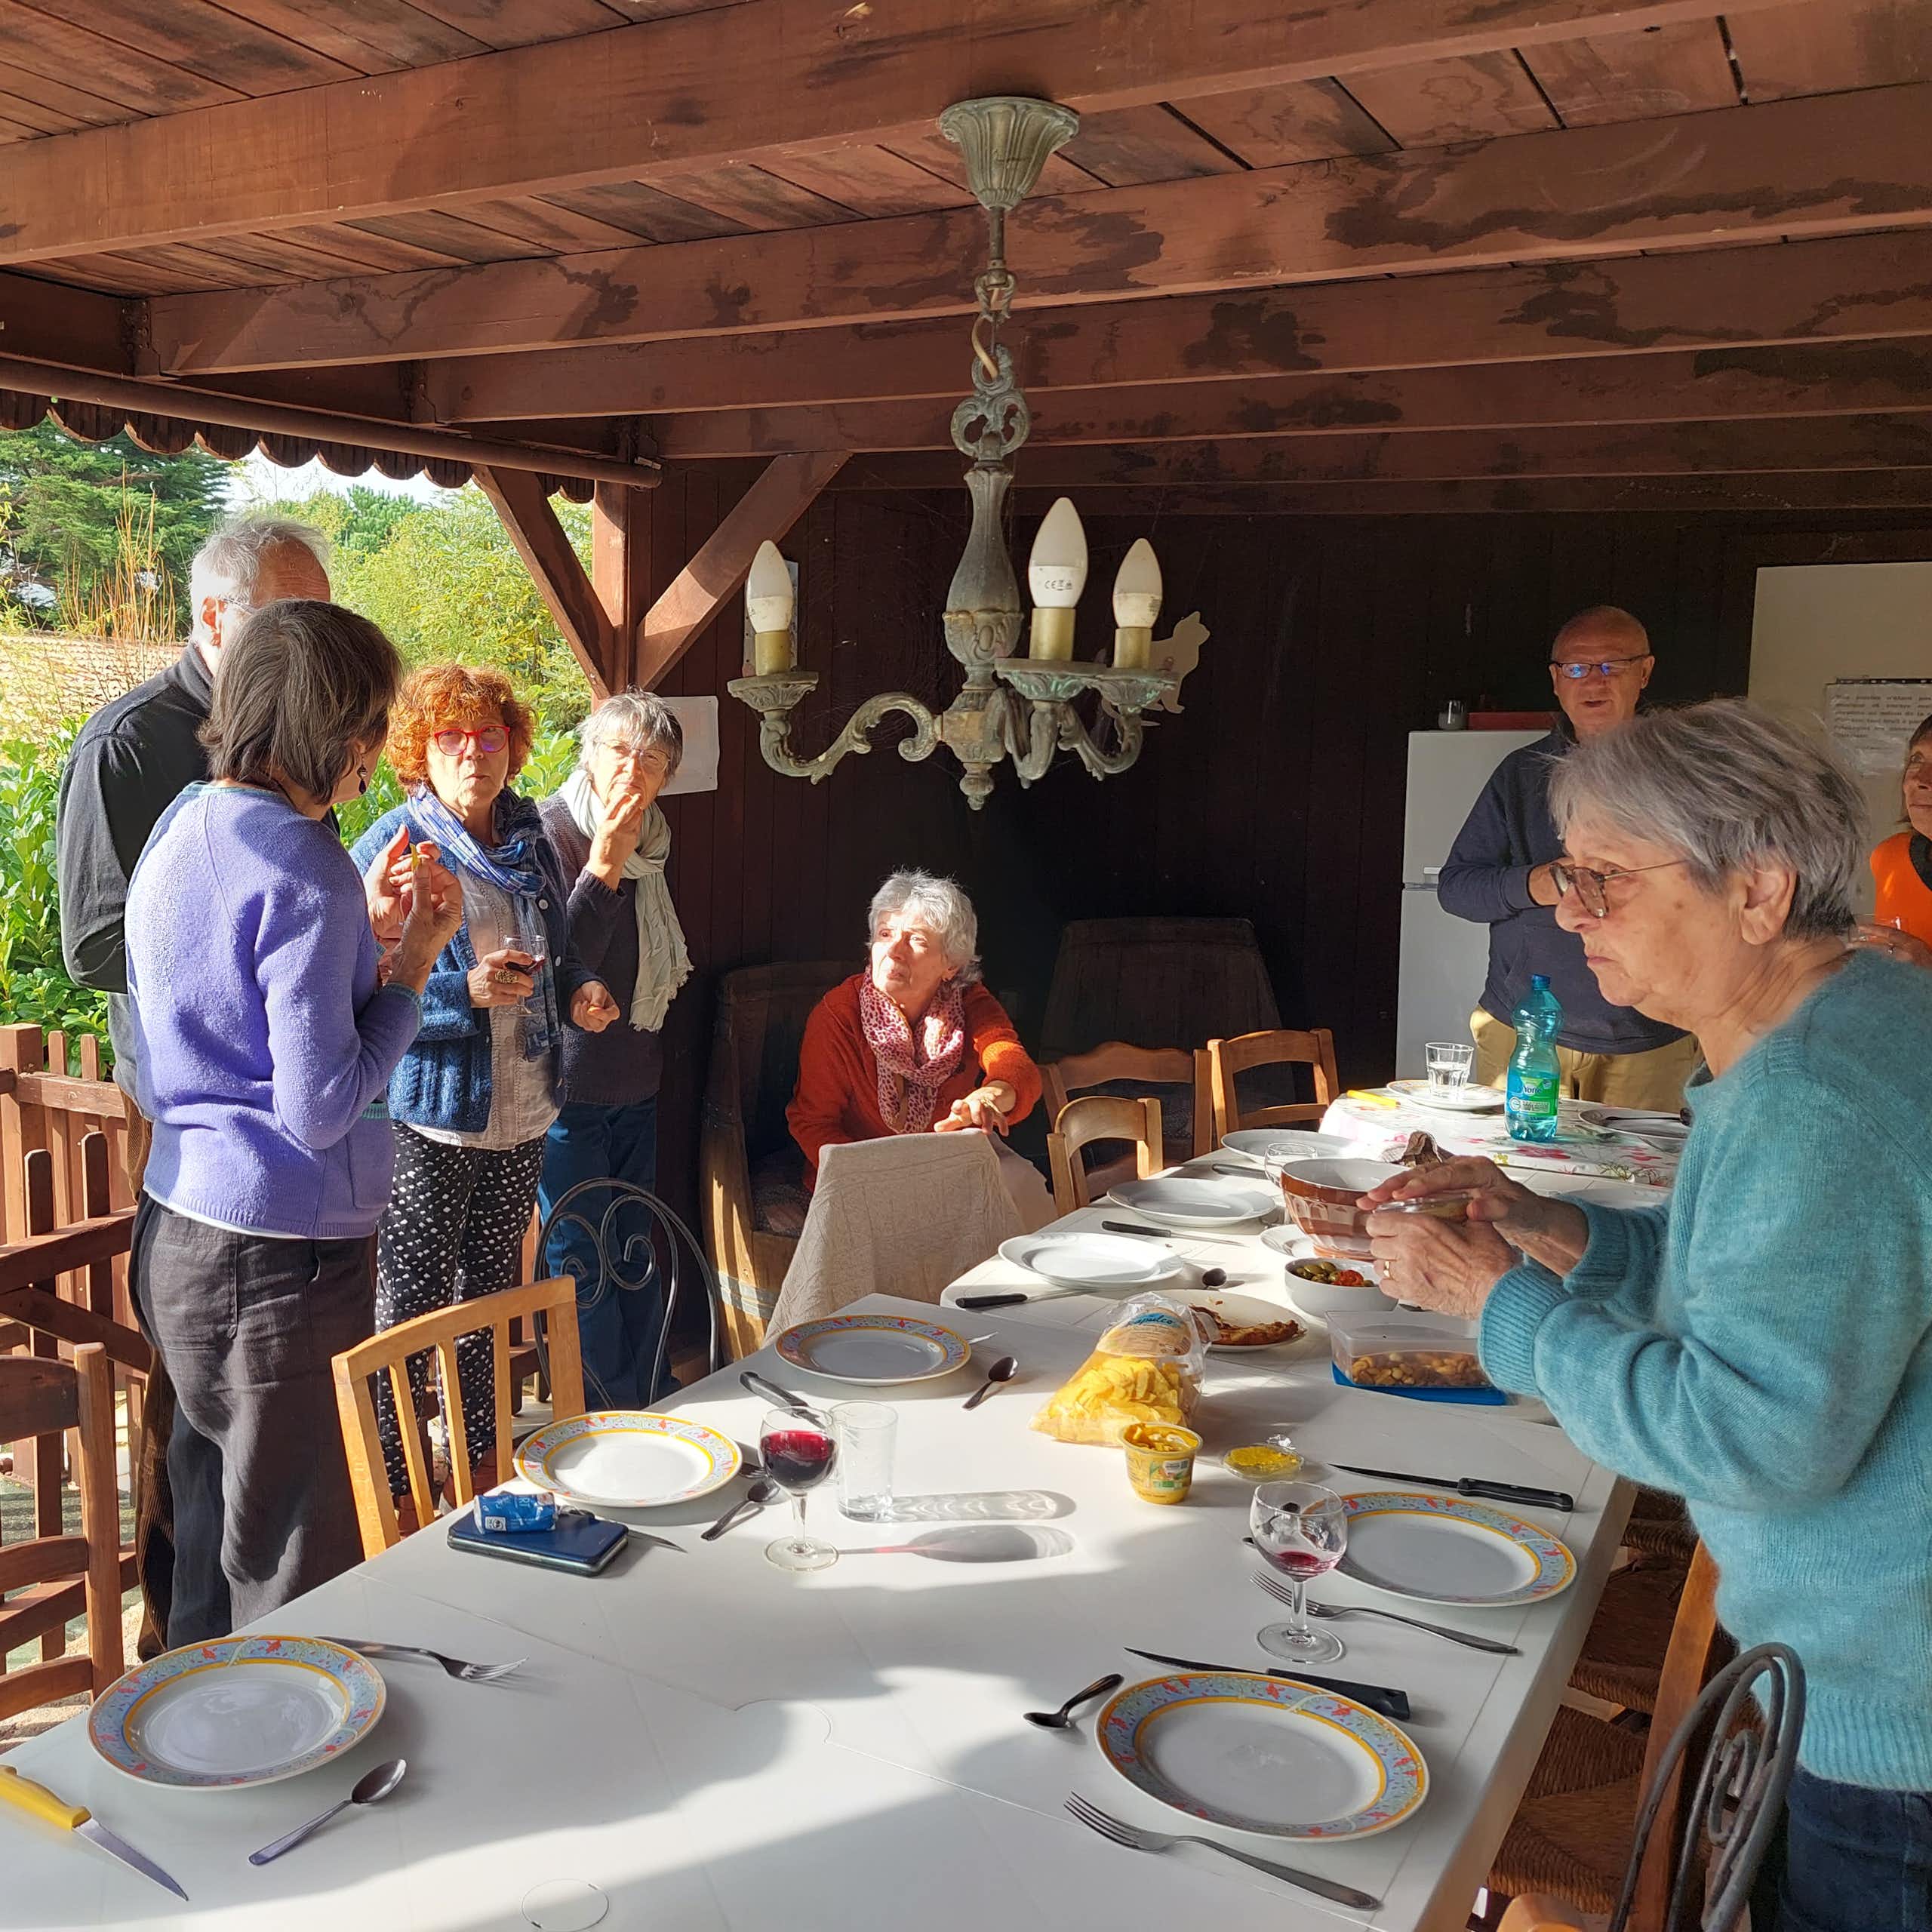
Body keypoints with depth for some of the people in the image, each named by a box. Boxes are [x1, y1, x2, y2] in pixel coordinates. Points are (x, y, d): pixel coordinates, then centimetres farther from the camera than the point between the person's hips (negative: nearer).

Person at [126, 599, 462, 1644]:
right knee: (291, 1570, 5)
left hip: (178, 1225, 9)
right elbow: (321, 1108, -20)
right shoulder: (302, 869, -20)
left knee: (211, 1532, 23)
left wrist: (370, 924, 14)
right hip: (283, 1254, -9)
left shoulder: (182, 825, 9)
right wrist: (414, 956, -12)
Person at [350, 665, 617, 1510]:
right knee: (411, 1309, -1)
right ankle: (392, 1493, 13)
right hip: (429, 1120, -6)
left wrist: (578, 991, 1)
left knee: (492, 1294, 18)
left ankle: (482, 1464, 33)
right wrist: (465, 991, -27)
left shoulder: (531, 843, 9)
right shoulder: (393, 846, -11)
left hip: (521, 1115, 7)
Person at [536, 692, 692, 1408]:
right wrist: (605, 865, -30)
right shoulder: (551, 833, -15)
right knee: (582, 1264, 0)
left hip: (635, 1083, 8)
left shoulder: (653, 839, 8)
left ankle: (651, 1401, 30)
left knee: (636, 1253, 17)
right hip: (569, 1085, -8)